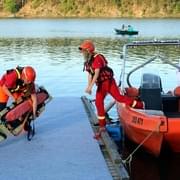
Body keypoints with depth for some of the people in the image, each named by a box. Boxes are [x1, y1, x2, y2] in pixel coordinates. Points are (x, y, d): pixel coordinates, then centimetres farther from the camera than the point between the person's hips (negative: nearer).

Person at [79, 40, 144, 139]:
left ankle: (141, 106, 1)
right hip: (100, 84, 8)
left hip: (108, 81, -8)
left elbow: (96, 74, -26)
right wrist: (88, 86, -5)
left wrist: (90, 86, -30)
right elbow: (90, 75, 8)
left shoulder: (97, 58, -20)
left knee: (118, 97, -13)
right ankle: (102, 127, 10)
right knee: (98, 103, 2)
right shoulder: (87, 61, 7)